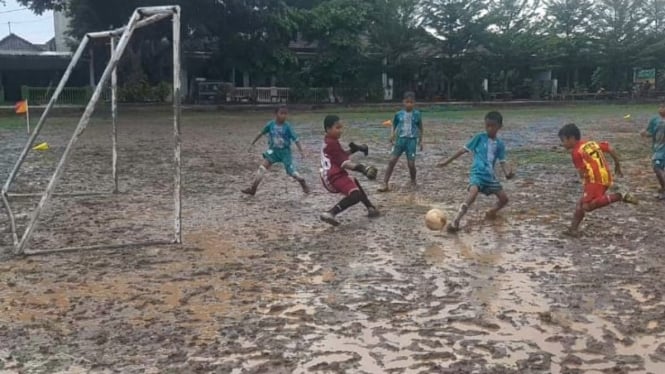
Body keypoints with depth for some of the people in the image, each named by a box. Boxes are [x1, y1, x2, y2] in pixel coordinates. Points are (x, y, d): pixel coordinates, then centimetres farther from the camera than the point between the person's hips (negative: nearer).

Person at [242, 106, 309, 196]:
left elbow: (295, 139, -14)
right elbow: (261, 133, 8)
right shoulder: (271, 124, -7)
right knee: (262, 167, -10)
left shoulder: (287, 127, -15)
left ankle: (304, 184, 27)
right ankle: (252, 189, -6)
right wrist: (252, 143, 18)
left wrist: (301, 151, -21)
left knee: (291, 171, -1)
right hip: (273, 151, 3)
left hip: (285, 151, -3)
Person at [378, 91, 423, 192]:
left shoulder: (417, 114, -1)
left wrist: (420, 141, 10)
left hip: (412, 140, -1)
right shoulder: (399, 114, 1)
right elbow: (394, 127, 10)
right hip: (400, 139, 2)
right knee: (391, 161, -7)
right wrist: (392, 136, -7)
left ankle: (413, 182, 24)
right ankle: (385, 184, -5)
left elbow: (420, 129, 9)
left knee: (411, 164, -4)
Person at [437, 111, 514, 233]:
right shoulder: (479, 137, -2)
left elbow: (502, 162, 5)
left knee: (504, 199, 4)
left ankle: (492, 212, 34)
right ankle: (455, 221, -34)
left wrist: (508, 172, -18)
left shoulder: (500, 144, 6)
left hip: (490, 175, 5)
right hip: (477, 173, -5)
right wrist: (447, 162, 3)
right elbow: (464, 150, 2)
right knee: (472, 194, -32)